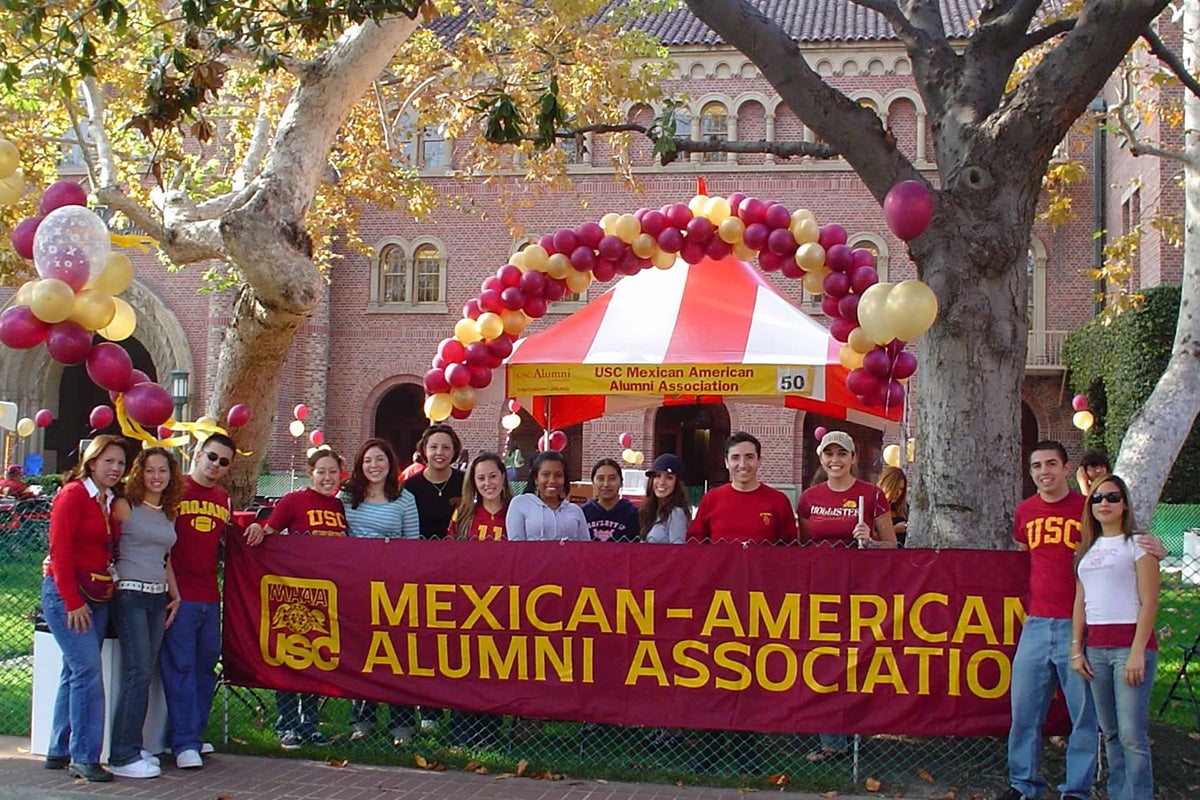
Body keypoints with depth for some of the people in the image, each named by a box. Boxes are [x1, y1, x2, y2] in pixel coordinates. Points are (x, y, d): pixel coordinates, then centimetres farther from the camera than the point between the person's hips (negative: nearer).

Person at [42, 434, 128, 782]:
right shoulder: (73, 495, -10)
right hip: (65, 594, -7)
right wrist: (73, 602, -16)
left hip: (96, 597, 8)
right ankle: (84, 757, -6)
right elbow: (61, 551, -14)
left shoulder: (111, 502, 12)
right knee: (88, 670, -12)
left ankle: (59, 752, 19)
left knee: (76, 672, 11)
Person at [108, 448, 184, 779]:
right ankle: (123, 756, -6)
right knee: (138, 671, -11)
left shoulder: (169, 513, 16)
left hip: (158, 597, 7)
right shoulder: (125, 507, -3)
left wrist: (175, 595, 18)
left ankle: (132, 748, 13)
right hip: (130, 593, -6)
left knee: (145, 673, 6)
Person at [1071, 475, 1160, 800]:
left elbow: (1149, 601, -7)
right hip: (1095, 647, 6)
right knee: (1110, 733, 8)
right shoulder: (1088, 548, 16)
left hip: (1129, 644, -6)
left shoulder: (1137, 544, -1)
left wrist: (1138, 651, -14)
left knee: (1132, 734, -10)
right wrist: (1076, 648, 9)